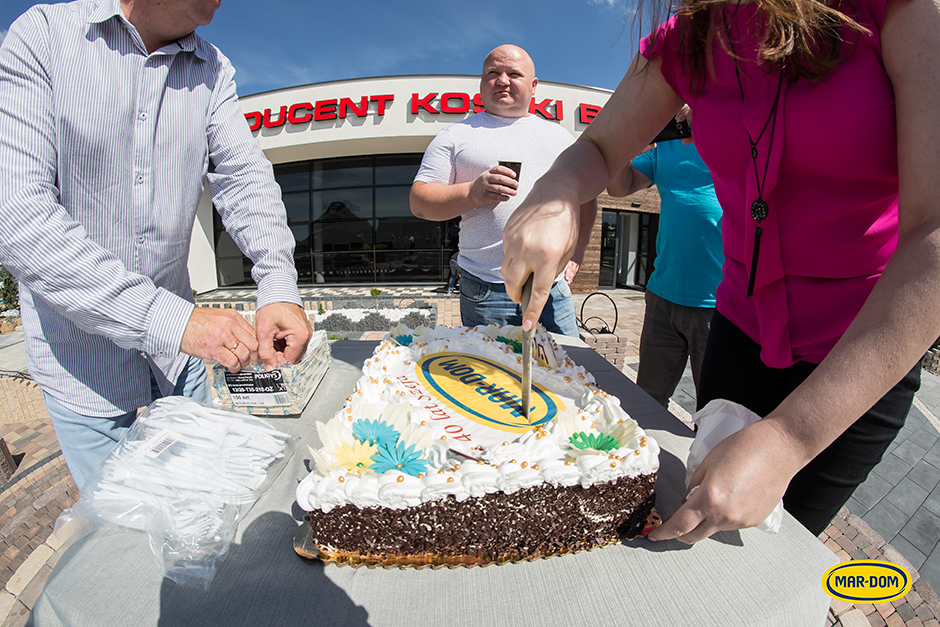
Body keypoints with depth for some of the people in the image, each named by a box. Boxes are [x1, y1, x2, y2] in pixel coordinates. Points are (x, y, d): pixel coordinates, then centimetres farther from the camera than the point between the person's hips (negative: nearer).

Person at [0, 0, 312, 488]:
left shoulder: (213, 71, 1)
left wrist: (279, 287, -28)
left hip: (177, 341, 4)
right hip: (81, 346, -3)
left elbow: (244, 177, -9)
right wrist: (169, 319, -33)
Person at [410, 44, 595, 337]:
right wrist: (471, 193, -17)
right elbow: (419, 202, 0)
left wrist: (576, 253, 8)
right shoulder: (456, 135, 6)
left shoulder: (560, 136, 18)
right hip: (486, 290, -3)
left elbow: (585, 197, 23)